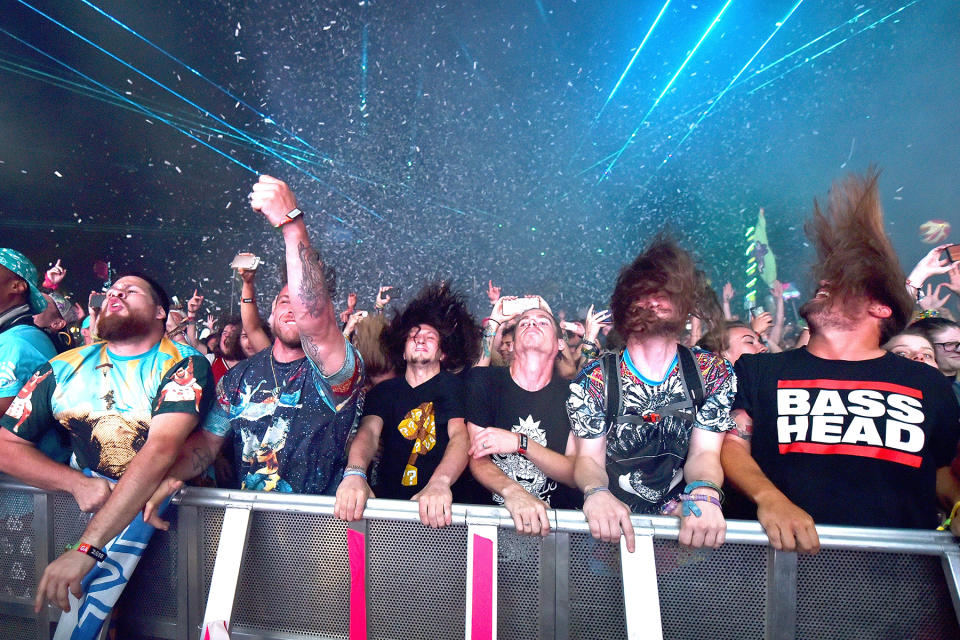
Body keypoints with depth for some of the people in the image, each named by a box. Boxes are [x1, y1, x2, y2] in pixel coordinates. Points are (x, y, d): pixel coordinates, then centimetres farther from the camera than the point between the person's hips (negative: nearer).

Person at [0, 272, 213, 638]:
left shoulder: (184, 366, -14)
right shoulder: (63, 368, 2)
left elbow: (161, 449, -25)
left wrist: (87, 547, -31)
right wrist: (77, 483, -15)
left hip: (162, 490, -2)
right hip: (89, 488, 3)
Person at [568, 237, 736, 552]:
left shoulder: (713, 372, 1)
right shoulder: (594, 379, -5)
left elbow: (704, 453, -5)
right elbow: (590, 458, -7)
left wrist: (704, 493, -28)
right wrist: (596, 492, -31)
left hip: (682, 519, 1)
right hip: (613, 521, 0)